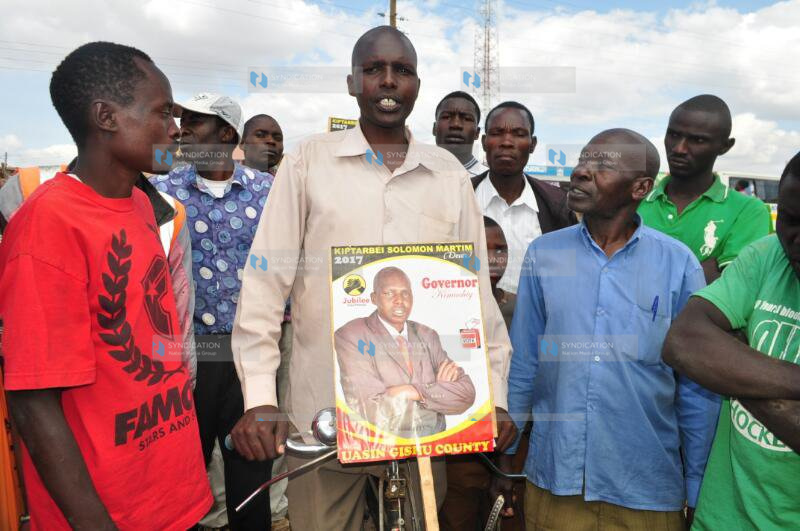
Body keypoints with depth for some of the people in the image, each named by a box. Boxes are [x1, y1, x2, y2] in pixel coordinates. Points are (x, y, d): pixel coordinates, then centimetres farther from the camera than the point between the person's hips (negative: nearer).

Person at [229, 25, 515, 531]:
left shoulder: (450, 173, 4)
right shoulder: (308, 161, -2)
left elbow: (477, 290, 6)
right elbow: (267, 283, -4)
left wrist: (495, 396, 2)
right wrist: (259, 398, -11)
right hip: (325, 412, -1)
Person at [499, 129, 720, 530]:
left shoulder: (678, 264, -8)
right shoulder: (543, 254, -4)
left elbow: (697, 388, -2)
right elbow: (522, 366, 1)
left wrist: (698, 492, 1)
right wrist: (506, 458, 4)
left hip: (647, 489, 0)